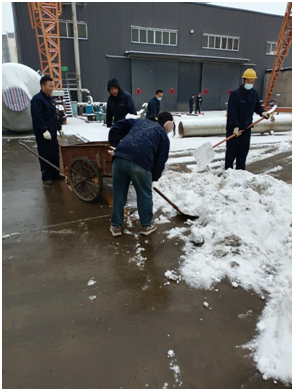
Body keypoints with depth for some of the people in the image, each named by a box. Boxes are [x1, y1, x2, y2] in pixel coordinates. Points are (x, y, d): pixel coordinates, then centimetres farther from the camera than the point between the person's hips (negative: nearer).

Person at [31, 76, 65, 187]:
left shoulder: (50, 98, 17)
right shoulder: (37, 99, -12)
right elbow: (37, 117, -21)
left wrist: (59, 128, 20)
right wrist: (44, 130, -27)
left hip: (52, 133, 9)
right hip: (43, 134, -9)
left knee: (55, 154, 14)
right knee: (45, 156, -3)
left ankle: (55, 174, 27)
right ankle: (46, 178, 7)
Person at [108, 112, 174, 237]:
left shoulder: (140, 121, 31)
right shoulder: (163, 135, 17)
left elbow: (117, 126, 23)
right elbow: (161, 160, 15)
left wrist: (114, 145, 25)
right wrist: (154, 178, 25)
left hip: (120, 158, 4)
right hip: (140, 162, -4)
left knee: (119, 193, 17)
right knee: (145, 195, 17)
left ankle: (116, 226, 28)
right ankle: (146, 225, 30)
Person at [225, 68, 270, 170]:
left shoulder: (254, 93, 8)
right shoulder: (235, 93, -12)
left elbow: (257, 106, 20)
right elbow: (232, 111, -18)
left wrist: (262, 112, -3)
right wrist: (235, 126, -25)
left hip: (247, 127, 6)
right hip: (234, 128, -6)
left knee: (244, 150, 10)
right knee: (231, 150, 0)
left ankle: (240, 170, 20)